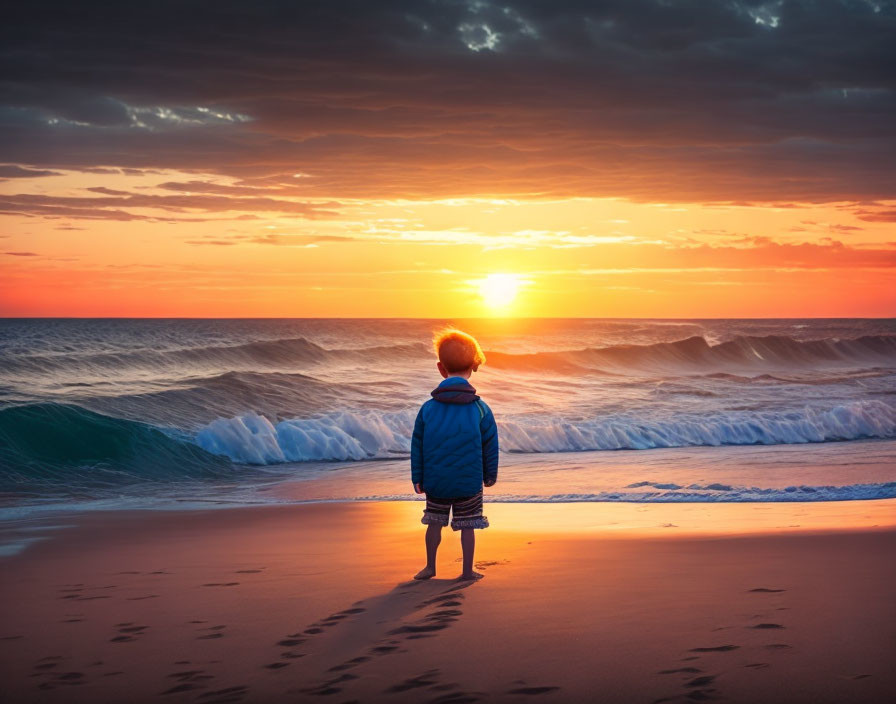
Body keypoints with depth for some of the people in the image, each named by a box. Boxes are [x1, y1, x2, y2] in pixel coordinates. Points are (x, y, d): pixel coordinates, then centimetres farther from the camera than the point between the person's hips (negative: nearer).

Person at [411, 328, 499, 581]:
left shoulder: (428, 408, -3)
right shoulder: (480, 409, -6)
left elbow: (417, 446, 1)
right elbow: (490, 446, 1)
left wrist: (417, 478, 10)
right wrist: (490, 474, 16)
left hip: (435, 482, 1)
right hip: (469, 481, -1)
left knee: (434, 522, 16)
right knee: (467, 525, 7)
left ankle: (430, 566, 24)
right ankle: (467, 571, 12)